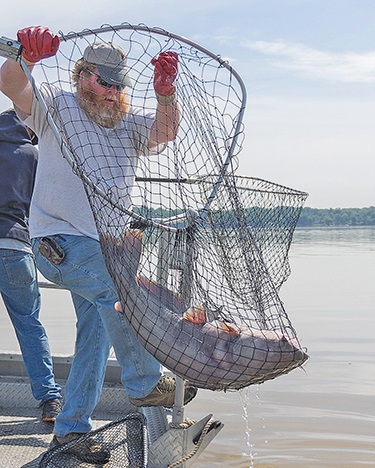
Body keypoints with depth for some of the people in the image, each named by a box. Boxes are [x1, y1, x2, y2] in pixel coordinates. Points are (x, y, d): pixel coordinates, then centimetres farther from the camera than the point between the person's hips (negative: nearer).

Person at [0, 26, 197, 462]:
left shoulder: (128, 122, 11)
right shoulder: (57, 106, -4)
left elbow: (165, 132, -5)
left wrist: (165, 93, -24)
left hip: (105, 244, 7)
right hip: (59, 240, -7)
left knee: (96, 334, 9)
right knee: (117, 289, -30)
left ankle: (71, 430, 20)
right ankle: (145, 383, -15)